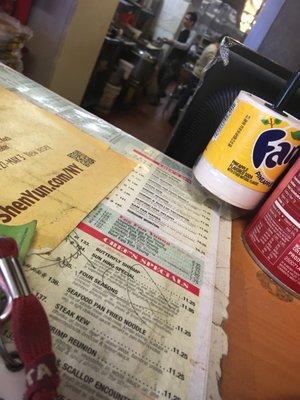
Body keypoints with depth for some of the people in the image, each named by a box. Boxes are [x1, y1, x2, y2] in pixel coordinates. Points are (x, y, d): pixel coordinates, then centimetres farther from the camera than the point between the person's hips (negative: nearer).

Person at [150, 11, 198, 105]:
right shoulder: (183, 30, 11)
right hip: (171, 56, 9)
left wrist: (173, 42, -39)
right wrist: (169, 41, 1)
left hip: (178, 60, -9)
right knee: (160, 74, 15)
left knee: (166, 79, -6)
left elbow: (186, 46, -28)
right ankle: (161, 93, 37)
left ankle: (156, 98, 9)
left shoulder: (193, 33, -14)